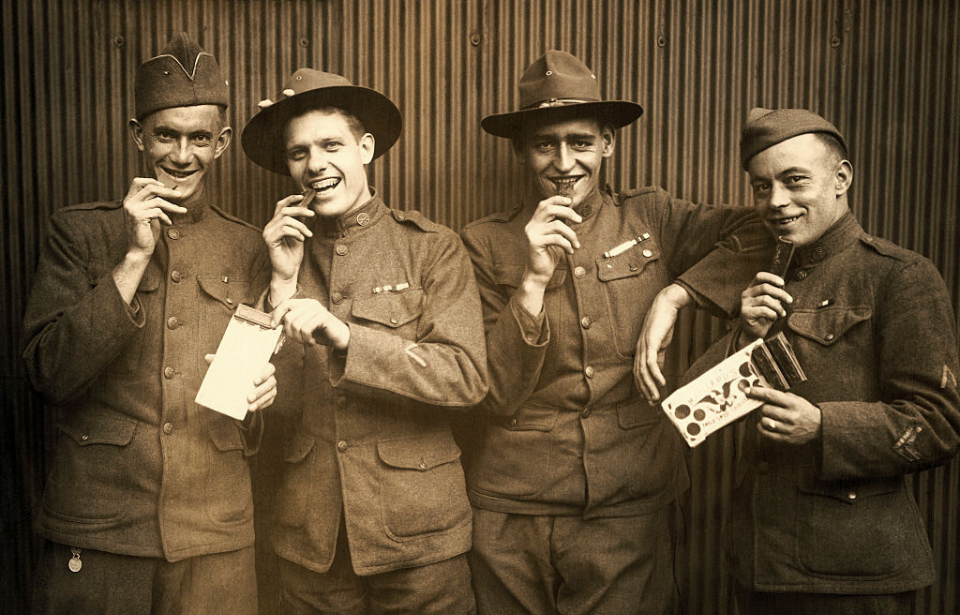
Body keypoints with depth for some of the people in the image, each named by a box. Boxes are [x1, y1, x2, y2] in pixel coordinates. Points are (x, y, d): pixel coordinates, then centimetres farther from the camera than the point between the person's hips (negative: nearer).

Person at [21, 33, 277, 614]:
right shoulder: (80, 231, 0)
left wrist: (266, 385, -9)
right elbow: (50, 374, -8)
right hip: (96, 527, -1)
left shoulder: (248, 248, 5)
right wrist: (134, 257, -14)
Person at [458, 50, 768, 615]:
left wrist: (674, 294, -13)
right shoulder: (485, 244, -2)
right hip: (513, 517, 0)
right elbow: (496, 395, -6)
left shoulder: (651, 219, 2)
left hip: (632, 508, 1)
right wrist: (534, 278, -16)